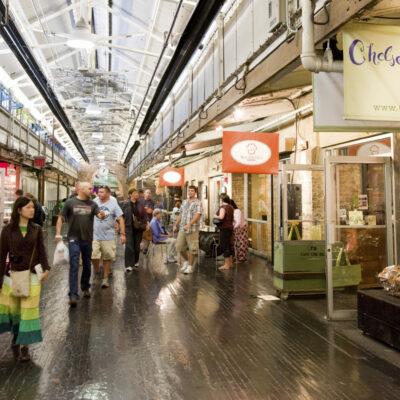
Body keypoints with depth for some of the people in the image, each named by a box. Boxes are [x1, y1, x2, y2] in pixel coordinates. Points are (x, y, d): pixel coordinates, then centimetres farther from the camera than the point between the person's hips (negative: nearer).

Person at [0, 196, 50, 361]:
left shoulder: (36, 229, 2)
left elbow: (41, 250, 3)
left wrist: (46, 268, -11)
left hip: (31, 275, 0)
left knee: (29, 310, 0)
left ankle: (24, 346, 10)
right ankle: (16, 337, 38)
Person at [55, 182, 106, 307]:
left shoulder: (92, 204, 5)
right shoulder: (70, 202, -2)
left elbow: (99, 215, -7)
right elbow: (61, 218, 1)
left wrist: (102, 215, -31)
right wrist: (58, 233, -6)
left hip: (87, 239, 4)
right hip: (74, 239, -3)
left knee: (87, 265, 15)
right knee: (74, 267, -7)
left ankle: (85, 287, 36)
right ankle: (73, 295, -6)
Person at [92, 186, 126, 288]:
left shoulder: (113, 204, -3)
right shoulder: (94, 202, 2)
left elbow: (120, 219, -3)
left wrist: (122, 234, -9)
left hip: (108, 236, -1)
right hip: (95, 235, 1)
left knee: (107, 258, 5)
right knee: (93, 256, -8)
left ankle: (105, 278, 20)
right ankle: (97, 272, 20)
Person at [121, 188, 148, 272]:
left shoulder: (140, 204, 7)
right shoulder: (126, 204, 0)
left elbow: (144, 214, 9)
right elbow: (122, 216, 3)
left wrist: (147, 222, -4)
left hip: (138, 228, 3)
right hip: (129, 227, -3)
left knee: (137, 246, 10)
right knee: (129, 246, -10)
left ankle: (136, 262, 29)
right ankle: (128, 265, -7)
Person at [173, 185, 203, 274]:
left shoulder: (198, 203, -4)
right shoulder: (184, 202, 16)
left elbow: (197, 215, -15)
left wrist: (189, 224, -25)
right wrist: (176, 224, 18)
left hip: (193, 229, -6)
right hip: (182, 228, 6)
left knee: (192, 248, -1)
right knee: (179, 246, 6)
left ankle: (190, 266, 11)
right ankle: (186, 261, 28)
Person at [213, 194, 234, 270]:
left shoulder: (223, 207, -15)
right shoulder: (231, 207, 12)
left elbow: (221, 217, -29)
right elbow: (232, 218, 21)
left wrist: (215, 216, -12)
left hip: (224, 228, -9)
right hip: (230, 227, 9)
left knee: (224, 246, -3)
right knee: (228, 245, 16)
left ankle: (226, 265, 1)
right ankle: (230, 263, 23)